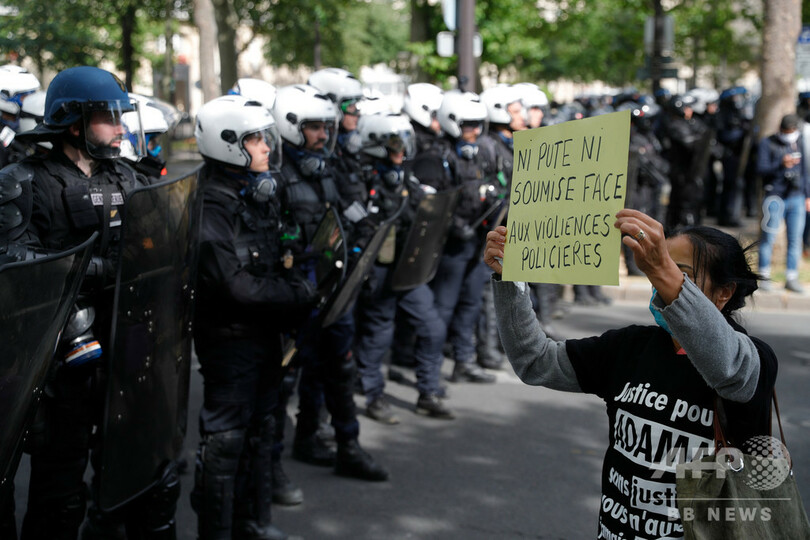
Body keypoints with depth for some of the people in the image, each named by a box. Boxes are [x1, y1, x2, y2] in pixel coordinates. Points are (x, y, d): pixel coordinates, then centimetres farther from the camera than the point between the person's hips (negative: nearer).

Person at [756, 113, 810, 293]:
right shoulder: (767, 143, 1)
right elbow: (761, 168, -10)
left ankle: (791, 278, 8)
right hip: (775, 197, -4)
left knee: (795, 239, 2)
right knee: (769, 237, -3)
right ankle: (764, 276, 7)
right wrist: (781, 164, -26)